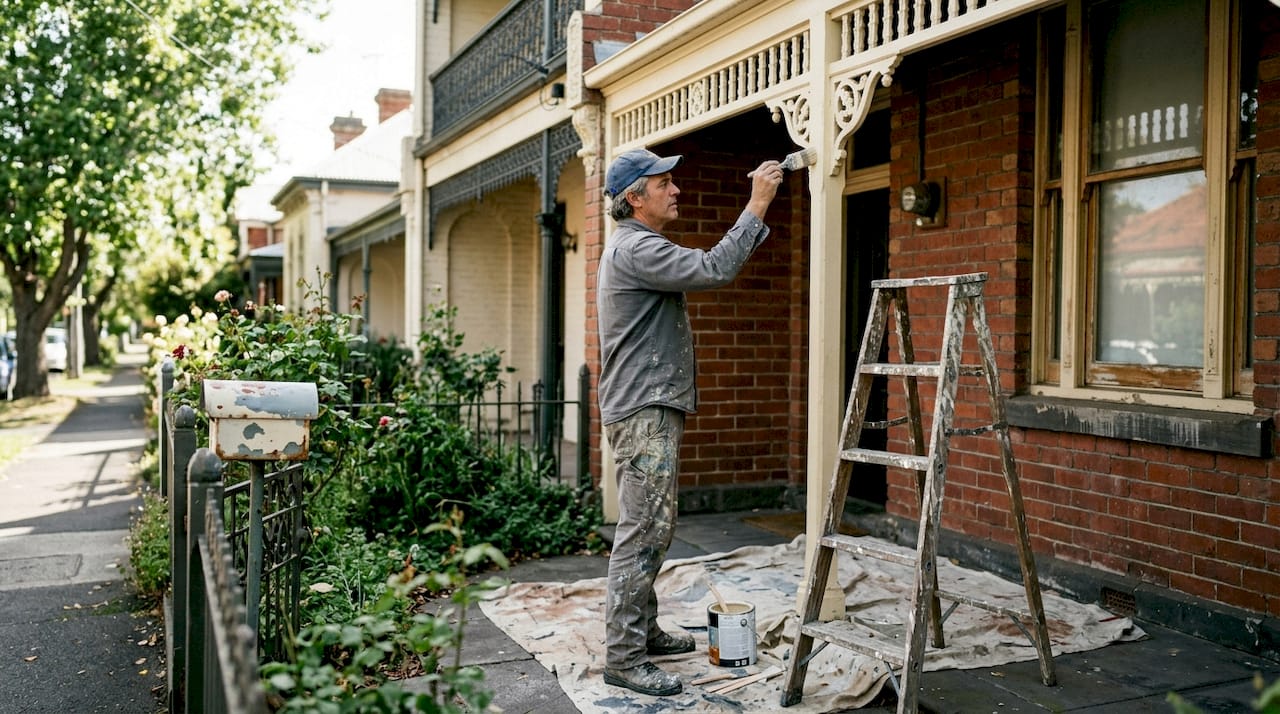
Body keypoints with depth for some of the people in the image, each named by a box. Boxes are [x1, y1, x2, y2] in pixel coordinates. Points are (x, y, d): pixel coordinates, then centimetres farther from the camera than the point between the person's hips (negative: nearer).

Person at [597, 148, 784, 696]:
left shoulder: (641, 248, 22)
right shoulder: (634, 249, -15)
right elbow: (714, 270, -22)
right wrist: (755, 207, -16)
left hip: (654, 409, 11)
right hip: (643, 411, -11)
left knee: (653, 529, 15)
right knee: (642, 532, -9)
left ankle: (643, 631, 25)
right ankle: (623, 658, -4)